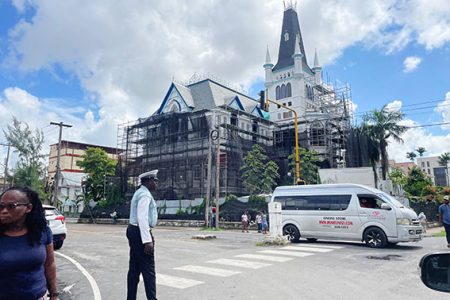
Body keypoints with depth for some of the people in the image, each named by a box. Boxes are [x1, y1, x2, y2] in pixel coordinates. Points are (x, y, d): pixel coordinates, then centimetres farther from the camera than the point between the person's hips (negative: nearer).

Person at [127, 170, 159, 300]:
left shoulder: (140, 193, 17)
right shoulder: (145, 194, -15)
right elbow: (142, 218, -24)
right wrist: (147, 240, -27)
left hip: (133, 231, 10)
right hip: (140, 232, -10)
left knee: (134, 269, 13)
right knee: (148, 270, -7)